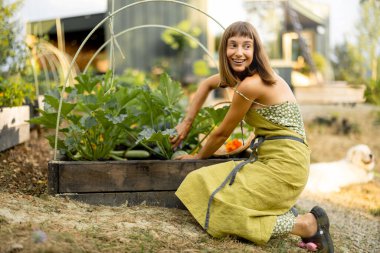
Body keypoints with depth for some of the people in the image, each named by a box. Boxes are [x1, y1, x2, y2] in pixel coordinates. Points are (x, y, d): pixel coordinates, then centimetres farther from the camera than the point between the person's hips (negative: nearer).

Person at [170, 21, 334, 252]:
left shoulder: (251, 84, -16)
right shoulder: (258, 72, 10)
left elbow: (223, 132, -5)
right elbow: (207, 84, 25)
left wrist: (197, 157, 12)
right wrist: (186, 123, 19)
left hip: (283, 164, -9)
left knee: (218, 204, -16)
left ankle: (306, 225, -8)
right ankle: (287, 213, 7)